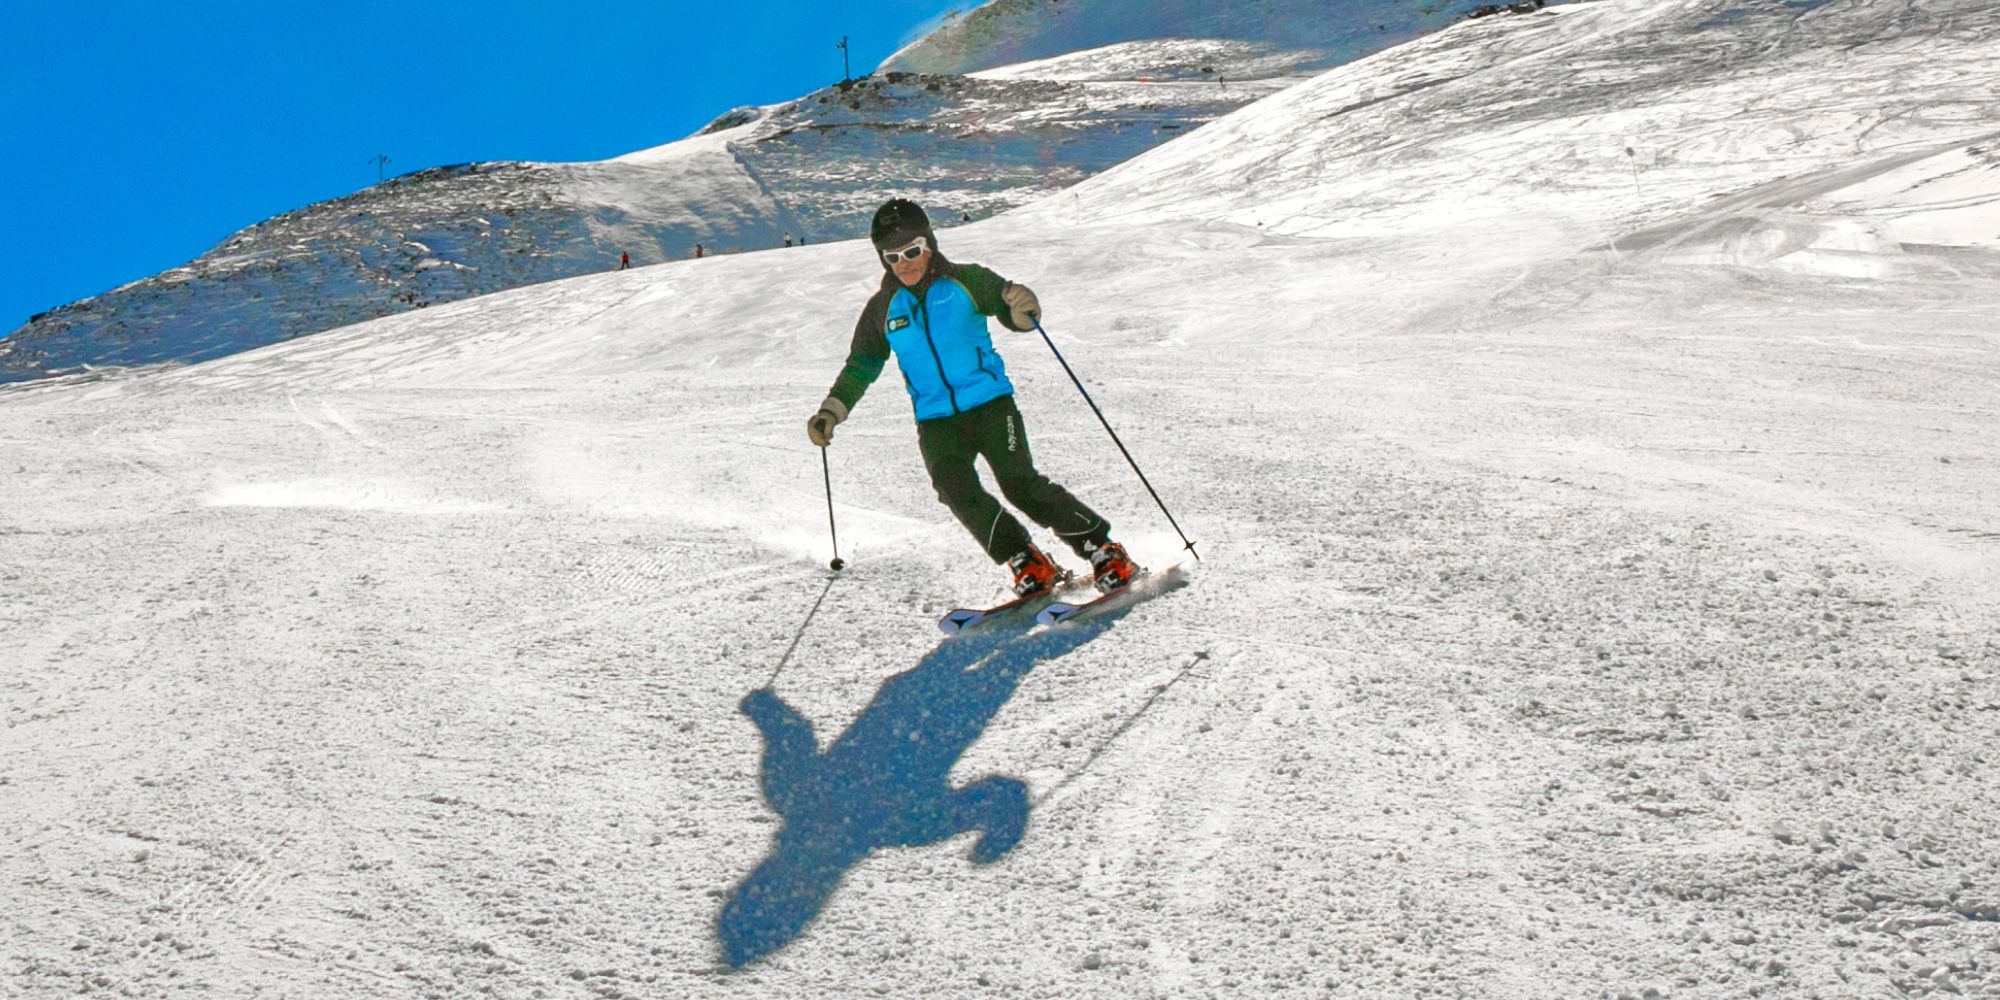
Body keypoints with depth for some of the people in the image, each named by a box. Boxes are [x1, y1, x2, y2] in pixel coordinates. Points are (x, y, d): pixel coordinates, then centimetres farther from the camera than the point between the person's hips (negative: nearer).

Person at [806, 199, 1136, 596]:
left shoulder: (965, 281, 1)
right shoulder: (883, 309, 9)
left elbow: (1014, 314, 2)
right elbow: (861, 365, 18)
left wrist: (1021, 305, -23)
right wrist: (831, 411, 8)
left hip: (991, 402, -3)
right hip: (935, 421, 3)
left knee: (1021, 484, -15)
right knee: (957, 490, -21)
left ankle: (1105, 552, -2)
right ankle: (1029, 564, -10)